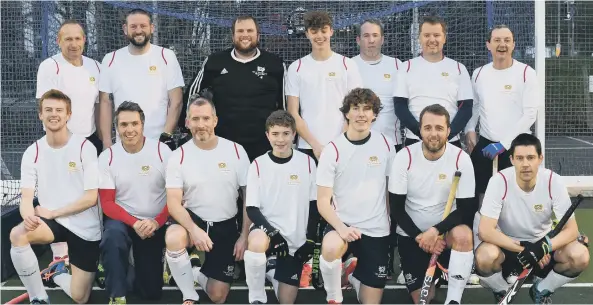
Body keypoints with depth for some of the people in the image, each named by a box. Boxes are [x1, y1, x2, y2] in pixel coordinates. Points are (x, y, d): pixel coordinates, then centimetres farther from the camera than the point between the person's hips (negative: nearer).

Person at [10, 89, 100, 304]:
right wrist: (28, 216, -32)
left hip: (85, 228, -2)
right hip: (51, 221, 2)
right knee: (17, 235, -32)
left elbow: (90, 198, -14)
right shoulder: (32, 153, -2)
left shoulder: (85, 148, -11)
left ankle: (57, 274, 35)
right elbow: (27, 197, -8)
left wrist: (52, 213, -17)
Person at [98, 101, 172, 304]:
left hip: (155, 225, 1)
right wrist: (134, 223, -23)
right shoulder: (107, 157, -8)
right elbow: (107, 203, -8)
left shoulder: (162, 151, -10)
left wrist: (156, 222, -23)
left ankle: (140, 261, 39)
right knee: (112, 236, -38)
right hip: (122, 219, 0)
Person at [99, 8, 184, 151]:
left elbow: (176, 101, -3)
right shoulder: (111, 60, 4)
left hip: (159, 142, -1)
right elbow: (105, 102, 5)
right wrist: (107, 142, -1)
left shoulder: (167, 57, -1)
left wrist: (166, 136, -11)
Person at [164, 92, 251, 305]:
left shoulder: (236, 151, -7)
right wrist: (194, 229, -31)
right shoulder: (179, 156, -8)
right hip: (193, 221, 0)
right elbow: (174, 204, -14)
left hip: (225, 227, 1)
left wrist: (244, 236, -7)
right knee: (173, 237, -37)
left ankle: (198, 273, 35)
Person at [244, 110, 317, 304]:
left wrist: (310, 239, -2)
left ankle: (273, 273, 40)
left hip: (296, 240, 2)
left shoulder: (307, 163, -2)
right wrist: (272, 233, -22)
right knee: (257, 243, -39)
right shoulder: (258, 165, -5)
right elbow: (252, 209, -6)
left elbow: (313, 205, 5)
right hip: (267, 228, -2)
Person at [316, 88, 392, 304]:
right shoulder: (333, 150, -9)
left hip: (377, 230, 2)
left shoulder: (385, 145, -1)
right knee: (330, 249, -38)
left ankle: (352, 276, 37)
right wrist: (341, 228, -27)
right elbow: (323, 201, -11)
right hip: (343, 224, -2)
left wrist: (393, 224, 8)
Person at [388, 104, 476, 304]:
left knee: (463, 235, -36)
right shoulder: (404, 157, -12)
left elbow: (466, 209, -13)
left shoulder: (461, 159, -13)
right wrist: (419, 236, -19)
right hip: (411, 233, 0)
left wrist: (436, 230, -26)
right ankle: (432, 275, 30)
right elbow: (396, 207, -9)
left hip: (446, 230, 0)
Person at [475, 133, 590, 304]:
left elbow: (571, 229, -16)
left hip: (541, 243, 2)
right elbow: (485, 230, -27)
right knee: (485, 257, -36)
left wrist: (545, 247, -34)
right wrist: (521, 249, -35)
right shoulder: (499, 181, -23)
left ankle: (542, 290, 5)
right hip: (507, 244, -2)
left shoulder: (553, 181, -17)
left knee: (580, 256, -25)